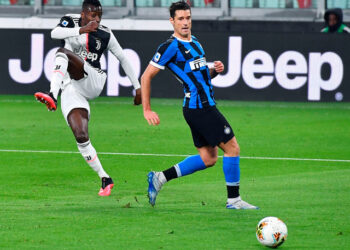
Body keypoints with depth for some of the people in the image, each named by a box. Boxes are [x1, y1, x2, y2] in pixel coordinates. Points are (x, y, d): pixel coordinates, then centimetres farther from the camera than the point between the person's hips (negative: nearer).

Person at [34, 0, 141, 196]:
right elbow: (55, 33, -16)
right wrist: (81, 30, -30)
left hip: (92, 82, -2)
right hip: (71, 90, 2)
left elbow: (123, 60, 17)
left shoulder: (105, 35, 7)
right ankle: (105, 179, -4)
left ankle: (52, 97, -48)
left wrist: (137, 87, 16)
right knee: (81, 136, -13)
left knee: (63, 53, -26)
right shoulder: (70, 22, 7)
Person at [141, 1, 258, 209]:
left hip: (205, 106, 9)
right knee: (232, 147, -7)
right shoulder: (171, 47, -10)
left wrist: (215, 70, 5)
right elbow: (146, 76, -9)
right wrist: (147, 110, -11)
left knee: (208, 158, 10)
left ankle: (160, 178, 14)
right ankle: (233, 199, 0)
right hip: (199, 107, -9)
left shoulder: (195, 43, 16)